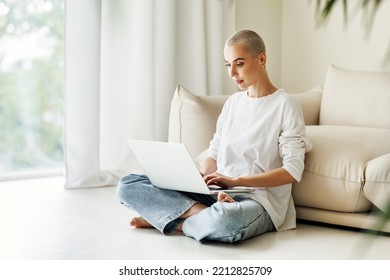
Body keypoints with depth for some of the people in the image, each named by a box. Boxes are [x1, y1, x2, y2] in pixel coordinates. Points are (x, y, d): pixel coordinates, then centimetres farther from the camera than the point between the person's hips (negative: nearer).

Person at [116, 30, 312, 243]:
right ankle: (204, 214, -20)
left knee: (223, 221, -45)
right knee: (128, 185, -9)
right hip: (218, 193, 6)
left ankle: (172, 220, -15)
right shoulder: (233, 102, 17)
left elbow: (292, 171, -12)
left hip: (259, 199, -6)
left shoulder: (285, 106, -3)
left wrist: (235, 180, -19)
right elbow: (214, 154, 16)